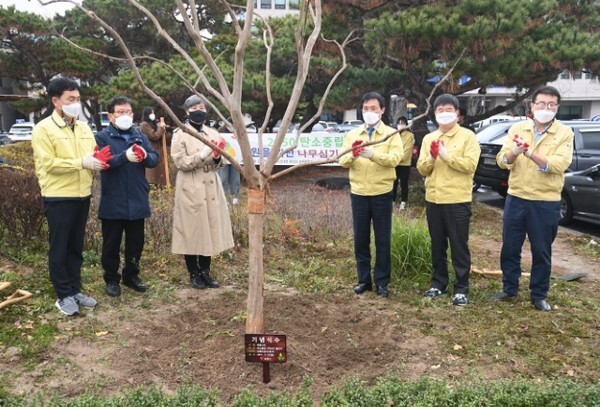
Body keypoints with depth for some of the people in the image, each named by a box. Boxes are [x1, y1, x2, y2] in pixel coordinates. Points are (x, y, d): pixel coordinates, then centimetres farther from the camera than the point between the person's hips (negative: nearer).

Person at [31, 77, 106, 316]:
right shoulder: (43, 129, -9)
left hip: (82, 195, 6)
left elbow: (92, 155, 14)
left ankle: (75, 290, 25)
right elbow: (48, 163, -16)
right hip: (58, 198, -6)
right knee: (59, 249, 4)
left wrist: (98, 161, -9)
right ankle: (63, 296, 14)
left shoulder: (83, 127, 11)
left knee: (76, 247, 14)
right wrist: (81, 163, -21)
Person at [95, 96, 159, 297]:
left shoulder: (140, 136, 10)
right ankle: (111, 279, 22)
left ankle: (131, 276, 29)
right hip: (113, 202, -4)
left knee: (136, 242, 14)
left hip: (137, 201, 4)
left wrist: (145, 156, -22)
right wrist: (124, 156, -35)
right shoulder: (102, 137, -3)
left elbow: (155, 158, 0)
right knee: (111, 244, 8)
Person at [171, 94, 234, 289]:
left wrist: (217, 156, -9)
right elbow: (180, 163, -13)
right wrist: (203, 154, -21)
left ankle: (205, 271, 21)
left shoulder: (212, 133, 10)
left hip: (210, 187, 5)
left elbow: (217, 165, 13)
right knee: (191, 231, 1)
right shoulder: (180, 135, -4)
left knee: (210, 229, 8)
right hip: (190, 189, -5)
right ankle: (194, 273, 14)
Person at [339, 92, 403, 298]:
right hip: (358, 193, 3)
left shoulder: (392, 134, 0)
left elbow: (395, 158, -16)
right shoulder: (352, 134, 9)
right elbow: (343, 161, -2)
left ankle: (381, 282, 15)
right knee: (360, 239, 8)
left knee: (382, 240, 4)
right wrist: (352, 155, -24)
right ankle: (364, 279, 20)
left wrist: (373, 154, -32)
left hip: (381, 193, -2)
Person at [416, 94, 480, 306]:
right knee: (437, 246, 14)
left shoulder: (468, 136, -3)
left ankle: (461, 288, 11)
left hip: (458, 200, -5)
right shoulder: (429, 138, 12)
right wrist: (431, 157, -13)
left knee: (459, 246, 2)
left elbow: (470, 165, -15)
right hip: (433, 199, 5)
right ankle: (439, 283, 26)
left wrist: (446, 155, -18)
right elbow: (421, 169, 6)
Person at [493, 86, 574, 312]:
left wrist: (530, 153, -33)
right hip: (515, 199, 2)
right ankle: (509, 288, 29)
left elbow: (559, 165, -19)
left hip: (546, 203, -2)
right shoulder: (517, 128, 3)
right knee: (509, 248, 11)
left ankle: (539, 295, 25)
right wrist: (514, 152, -29)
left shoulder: (564, 133, -4)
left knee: (541, 252, 9)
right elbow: (501, 160, -6)